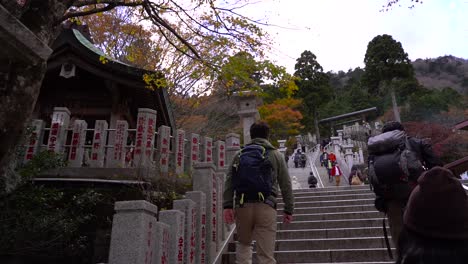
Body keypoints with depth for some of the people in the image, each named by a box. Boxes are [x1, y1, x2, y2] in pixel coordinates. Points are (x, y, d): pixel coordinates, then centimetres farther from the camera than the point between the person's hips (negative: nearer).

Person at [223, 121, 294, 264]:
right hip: (266, 207, -1)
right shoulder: (276, 155, 12)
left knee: (243, 244, 24)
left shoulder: (240, 154, 14)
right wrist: (288, 209, 15)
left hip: (243, 205, 2)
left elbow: (229, 181, 4)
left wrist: (227, 205, 1)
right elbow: (286, 185, 10)